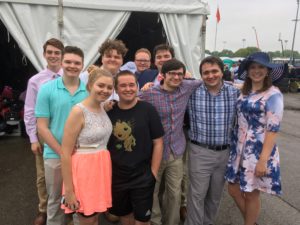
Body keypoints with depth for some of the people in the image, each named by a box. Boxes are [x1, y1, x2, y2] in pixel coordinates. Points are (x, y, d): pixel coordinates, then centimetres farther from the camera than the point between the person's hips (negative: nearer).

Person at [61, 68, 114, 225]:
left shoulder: (104, 108, 4)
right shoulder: (79, 111, -18)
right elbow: (65, 153, -17)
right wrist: (68, 190, -16)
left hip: (102, 167, 7)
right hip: (84, 169, -7)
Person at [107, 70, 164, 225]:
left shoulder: (148, 110, -10)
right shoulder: (109, 111, -2)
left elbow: (158, 143, -7)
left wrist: (153, 172, -8)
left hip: (142, 177, -3)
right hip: (116, 177, 3)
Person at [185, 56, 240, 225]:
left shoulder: (235, 93, -3)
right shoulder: (192, 92, -10)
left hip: (225, 152, 3)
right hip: (200, 152, -3)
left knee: (216, 195, 19)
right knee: (197, 195, 5)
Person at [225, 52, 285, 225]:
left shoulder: (273, 94, -12)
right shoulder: (244, 91, 7)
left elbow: (273, 129, -16)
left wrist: (263, 159, -19)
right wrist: (235, 145, 8)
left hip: (259, 151, -6)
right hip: (239, 149, 6)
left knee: (251, 195, 9)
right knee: (234, 190, 14)